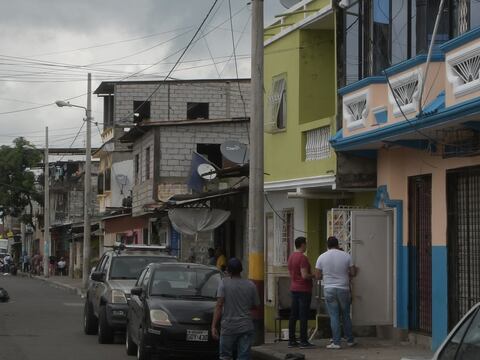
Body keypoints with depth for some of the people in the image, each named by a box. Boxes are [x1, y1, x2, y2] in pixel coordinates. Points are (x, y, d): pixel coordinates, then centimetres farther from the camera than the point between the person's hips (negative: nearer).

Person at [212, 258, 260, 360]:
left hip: (228, 327, -2)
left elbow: (219, 306, -11)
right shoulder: (251, 285, 2)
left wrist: (214, 326, -11)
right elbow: (256, 305, 12)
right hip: (246, 327, 2)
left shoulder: (224, 283, -5)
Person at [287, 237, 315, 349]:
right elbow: (305, 275, -23)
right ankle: (303, 341, -6)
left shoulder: (291, 257, 12)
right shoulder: (303, 258, -16)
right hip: (304, 290, -9)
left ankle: (291, 340, 12)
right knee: (304, 316, -6)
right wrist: (314, 275, -4)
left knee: (293, 315, 10)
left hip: (294, 289, 9)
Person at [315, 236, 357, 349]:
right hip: (344, 289, 1)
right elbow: (353, 273, -1)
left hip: (329, 289, -1)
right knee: (346, 315, 13)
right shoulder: (346, 256, -2)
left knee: (334, 316, 1)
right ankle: (350, 340, 20)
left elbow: (318, 276, -2)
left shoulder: (322, 257, -2)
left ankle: (336, 342, -2)